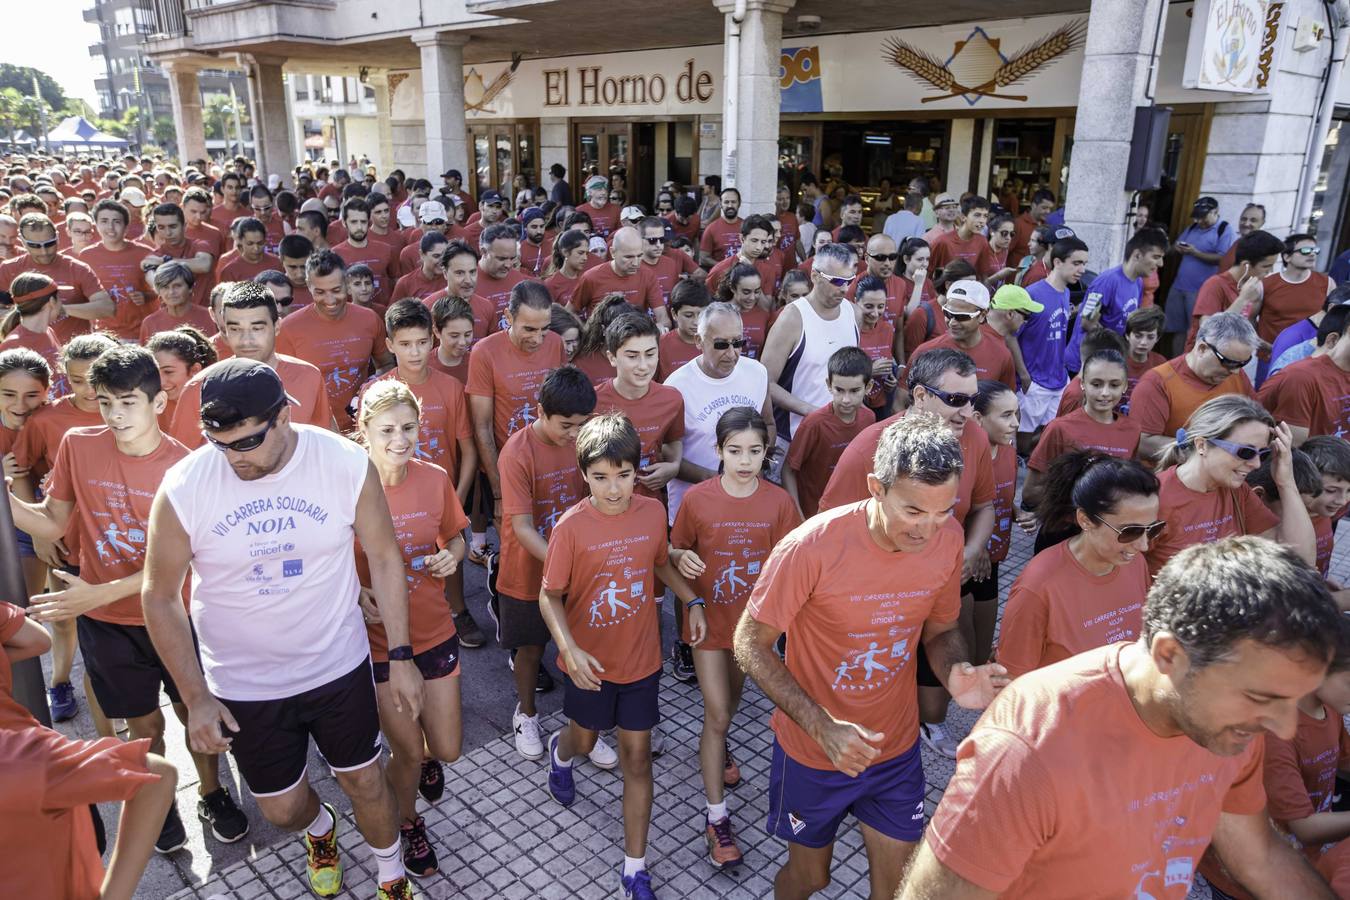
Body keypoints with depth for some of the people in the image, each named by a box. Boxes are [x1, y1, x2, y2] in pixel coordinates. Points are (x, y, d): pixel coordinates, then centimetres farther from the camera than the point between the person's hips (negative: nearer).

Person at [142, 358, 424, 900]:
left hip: (339, 666, 0)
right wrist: (195, 696, -7)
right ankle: (320, 829, 56)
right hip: (244, 685, 1)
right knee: (282, 808, 17)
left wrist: (401, 656, -5)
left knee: (365, 783, 14)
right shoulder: (183, 488, -19)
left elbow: (384, 557, -6)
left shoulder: (347, 463, -19)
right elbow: (159, 596, -6)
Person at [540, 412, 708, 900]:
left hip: (641, 659, 1)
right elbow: (550, 596, -12)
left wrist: (692, 601, -4)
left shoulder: (653, 512, -11)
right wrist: (568, 649, -27)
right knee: (585, 739, 24)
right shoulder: (571, 526, -20)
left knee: (636, 756, 8)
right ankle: (560, 752, 62)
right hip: (590, 661, -1)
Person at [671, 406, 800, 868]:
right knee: (717, 713, -1)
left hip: (753, 617, 2)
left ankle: (717, 746, 58)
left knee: (731, 697, 25)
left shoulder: (779, 501, -12)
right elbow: (674, 550, -3)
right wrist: (681, 557, -26)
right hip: (708, 617, -2)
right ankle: (717, 817, 12)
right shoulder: (697, 498, -16)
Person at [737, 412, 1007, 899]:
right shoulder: (813, 546, -29)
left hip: (897, 748, 3)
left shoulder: (948, 538, -15)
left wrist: (958, 674, -22)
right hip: (813, 749, -3)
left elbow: (939, 629, 1)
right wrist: (822, 727, -28)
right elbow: (751, 644, -18)